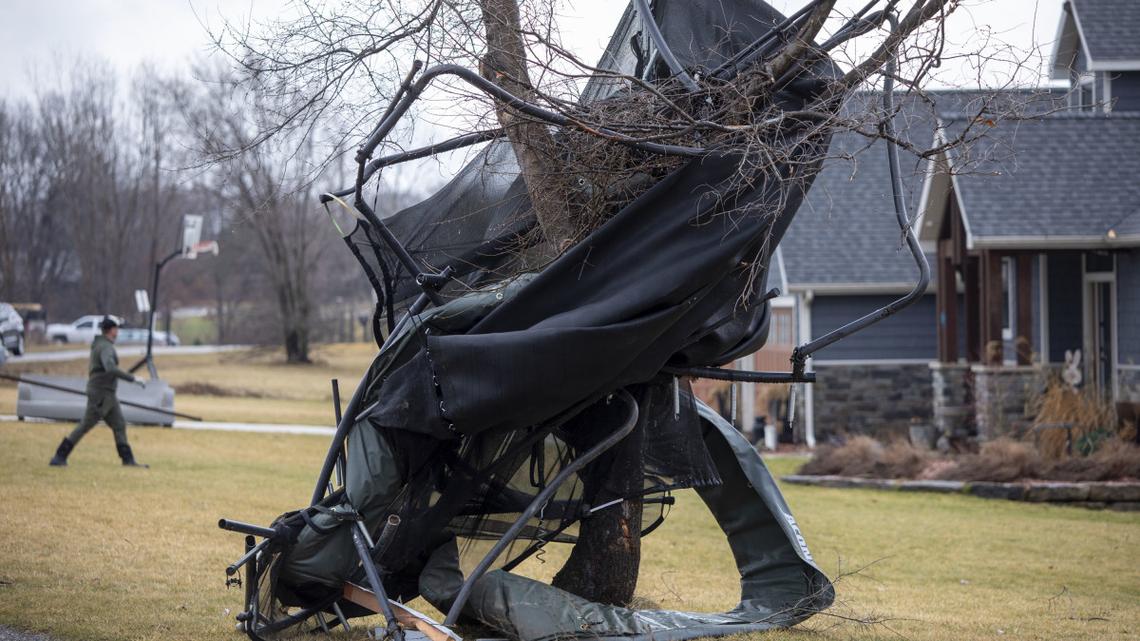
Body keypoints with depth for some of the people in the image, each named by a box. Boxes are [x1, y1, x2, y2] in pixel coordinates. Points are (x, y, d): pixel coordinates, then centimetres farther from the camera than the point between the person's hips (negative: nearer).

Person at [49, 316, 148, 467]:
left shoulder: (98, 345, 13)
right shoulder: (105, 347, -17)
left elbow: (90, 370, 21)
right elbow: (111, 369, -33)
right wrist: (133, 379, -32)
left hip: (107, 394, 10)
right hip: (101, 394, -10)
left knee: (119, 425, 9)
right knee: (85, 425, -7)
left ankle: (128, 459, 10)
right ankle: (59, 457, -3)